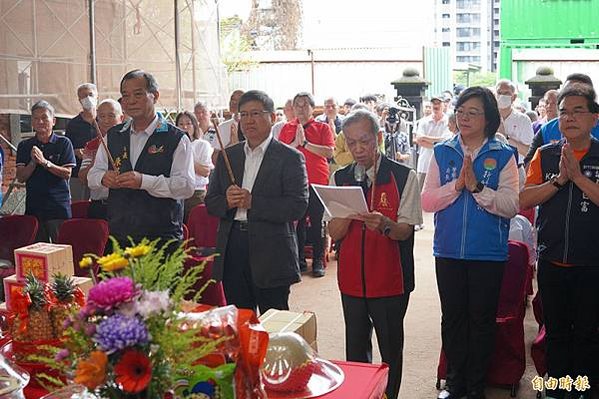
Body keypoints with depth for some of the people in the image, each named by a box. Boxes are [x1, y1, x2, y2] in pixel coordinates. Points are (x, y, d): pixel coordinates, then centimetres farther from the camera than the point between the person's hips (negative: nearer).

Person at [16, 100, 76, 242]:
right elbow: (21, 177, 4)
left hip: (59, 206, -3)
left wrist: (45, 162, -18)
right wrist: (33, 162, -14)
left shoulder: (64, 143, 1)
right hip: (33, 206, 3)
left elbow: (67, 173, -6)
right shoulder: (24, 146, 10)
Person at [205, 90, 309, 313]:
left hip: (271, 252, -4)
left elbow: (298, 206, -13)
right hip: (232, 249, 5)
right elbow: (210, 202, 12)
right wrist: (227, 202, -10)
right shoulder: (227, 156, 13)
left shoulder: (290, 158, -3)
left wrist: (253, 202, -16)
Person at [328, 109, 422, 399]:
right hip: (352, 278, 3)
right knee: (355, 348, 16)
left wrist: (384, 224, -32)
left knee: (391, 349, 9)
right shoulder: (340, 178, 5)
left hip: (390, 280, -3)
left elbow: (405, 231, -10)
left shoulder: (404, 177, -6)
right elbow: (335, 233, 0)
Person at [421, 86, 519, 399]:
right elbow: (426, 201, -5)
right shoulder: (442, 152, 3)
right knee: (452, 317, 12)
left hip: (488, 253, -2)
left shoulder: (503, 156, -3)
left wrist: (477, 187, -23)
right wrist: (456, 185, -18)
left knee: (482, 320, 9)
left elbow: (511, 206, -12)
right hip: (448, 251, 2)